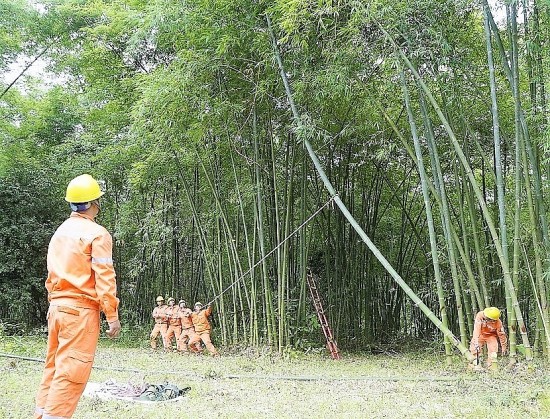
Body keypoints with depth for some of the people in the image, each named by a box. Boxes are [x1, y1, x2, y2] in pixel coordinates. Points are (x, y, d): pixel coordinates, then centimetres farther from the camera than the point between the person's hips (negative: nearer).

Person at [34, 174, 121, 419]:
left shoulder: (59, 232, 15)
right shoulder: (97, 233, -8)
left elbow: (51, 276, 16)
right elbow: (104, 278, -13)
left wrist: (55, 305, 20)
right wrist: (113, 316, -11)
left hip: (56, 306, 8)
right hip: (81, 309, -8)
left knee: (54, 366, 13)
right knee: (71, 372, -6)